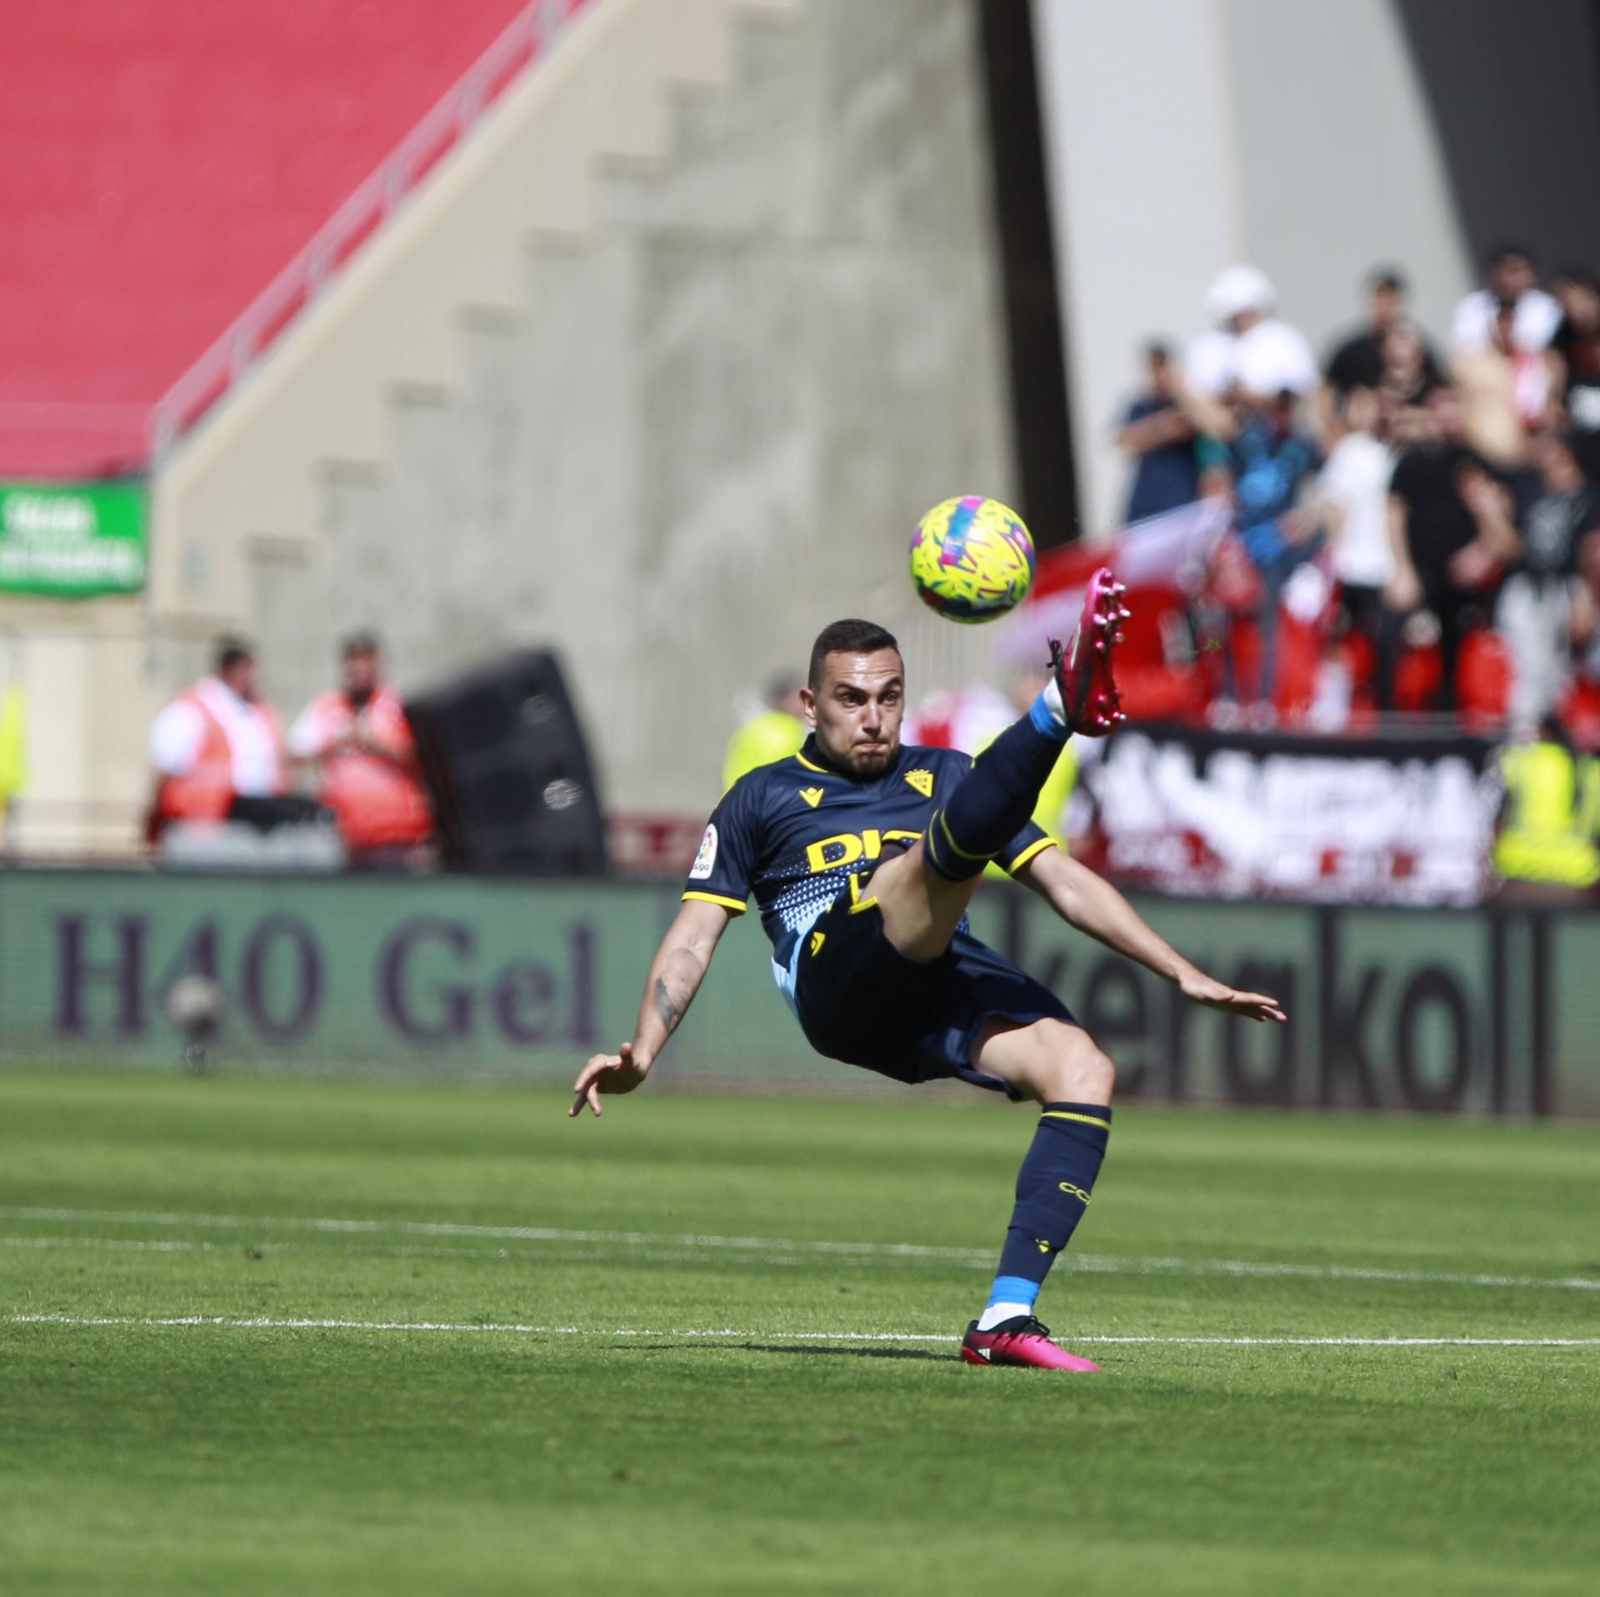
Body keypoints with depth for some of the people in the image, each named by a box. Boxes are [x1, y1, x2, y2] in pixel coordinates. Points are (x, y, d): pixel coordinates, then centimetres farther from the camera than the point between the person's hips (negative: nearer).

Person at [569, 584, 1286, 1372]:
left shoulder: (945, 776, 30)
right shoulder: (762, 799, 22)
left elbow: (1064, 882, 28)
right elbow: (694, 936, 14)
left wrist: (1184, 975, 19)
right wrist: (640, 1053, -3)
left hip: (942, 987, 4)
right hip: (838, 982, -4)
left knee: (1082, 1067, -25)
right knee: (941, 846, -29)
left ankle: (1007, 1316, -28)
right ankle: (1063, 707, -58)